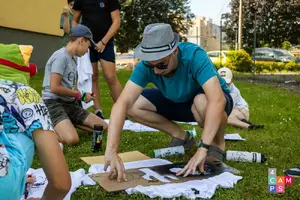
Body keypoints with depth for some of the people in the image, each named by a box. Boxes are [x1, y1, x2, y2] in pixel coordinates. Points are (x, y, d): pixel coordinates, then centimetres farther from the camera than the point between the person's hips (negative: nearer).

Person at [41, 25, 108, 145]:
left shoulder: (72, 58, 15)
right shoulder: (61, 56, -13)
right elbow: (54, 88, -19)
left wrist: (81, 95, 2)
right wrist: (80, 95, -10)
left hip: (69, 103, 9)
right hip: (54, 103, -9)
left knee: (103, 126, 1)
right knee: (72, 139, -32)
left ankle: (68, 123, 11)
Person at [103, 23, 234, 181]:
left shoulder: (194, 56, -35)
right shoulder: (146, 65, -25)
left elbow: (217, 99, -46)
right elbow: (123, 103, -34)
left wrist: (202, 149, -52)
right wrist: (111, 150, -45)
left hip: (213, 101, -4)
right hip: (178, 103, 4)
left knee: (202, 102, -40)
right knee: (133, 105, -15)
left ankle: (217, 144, -8)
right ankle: (181, 136, 3)